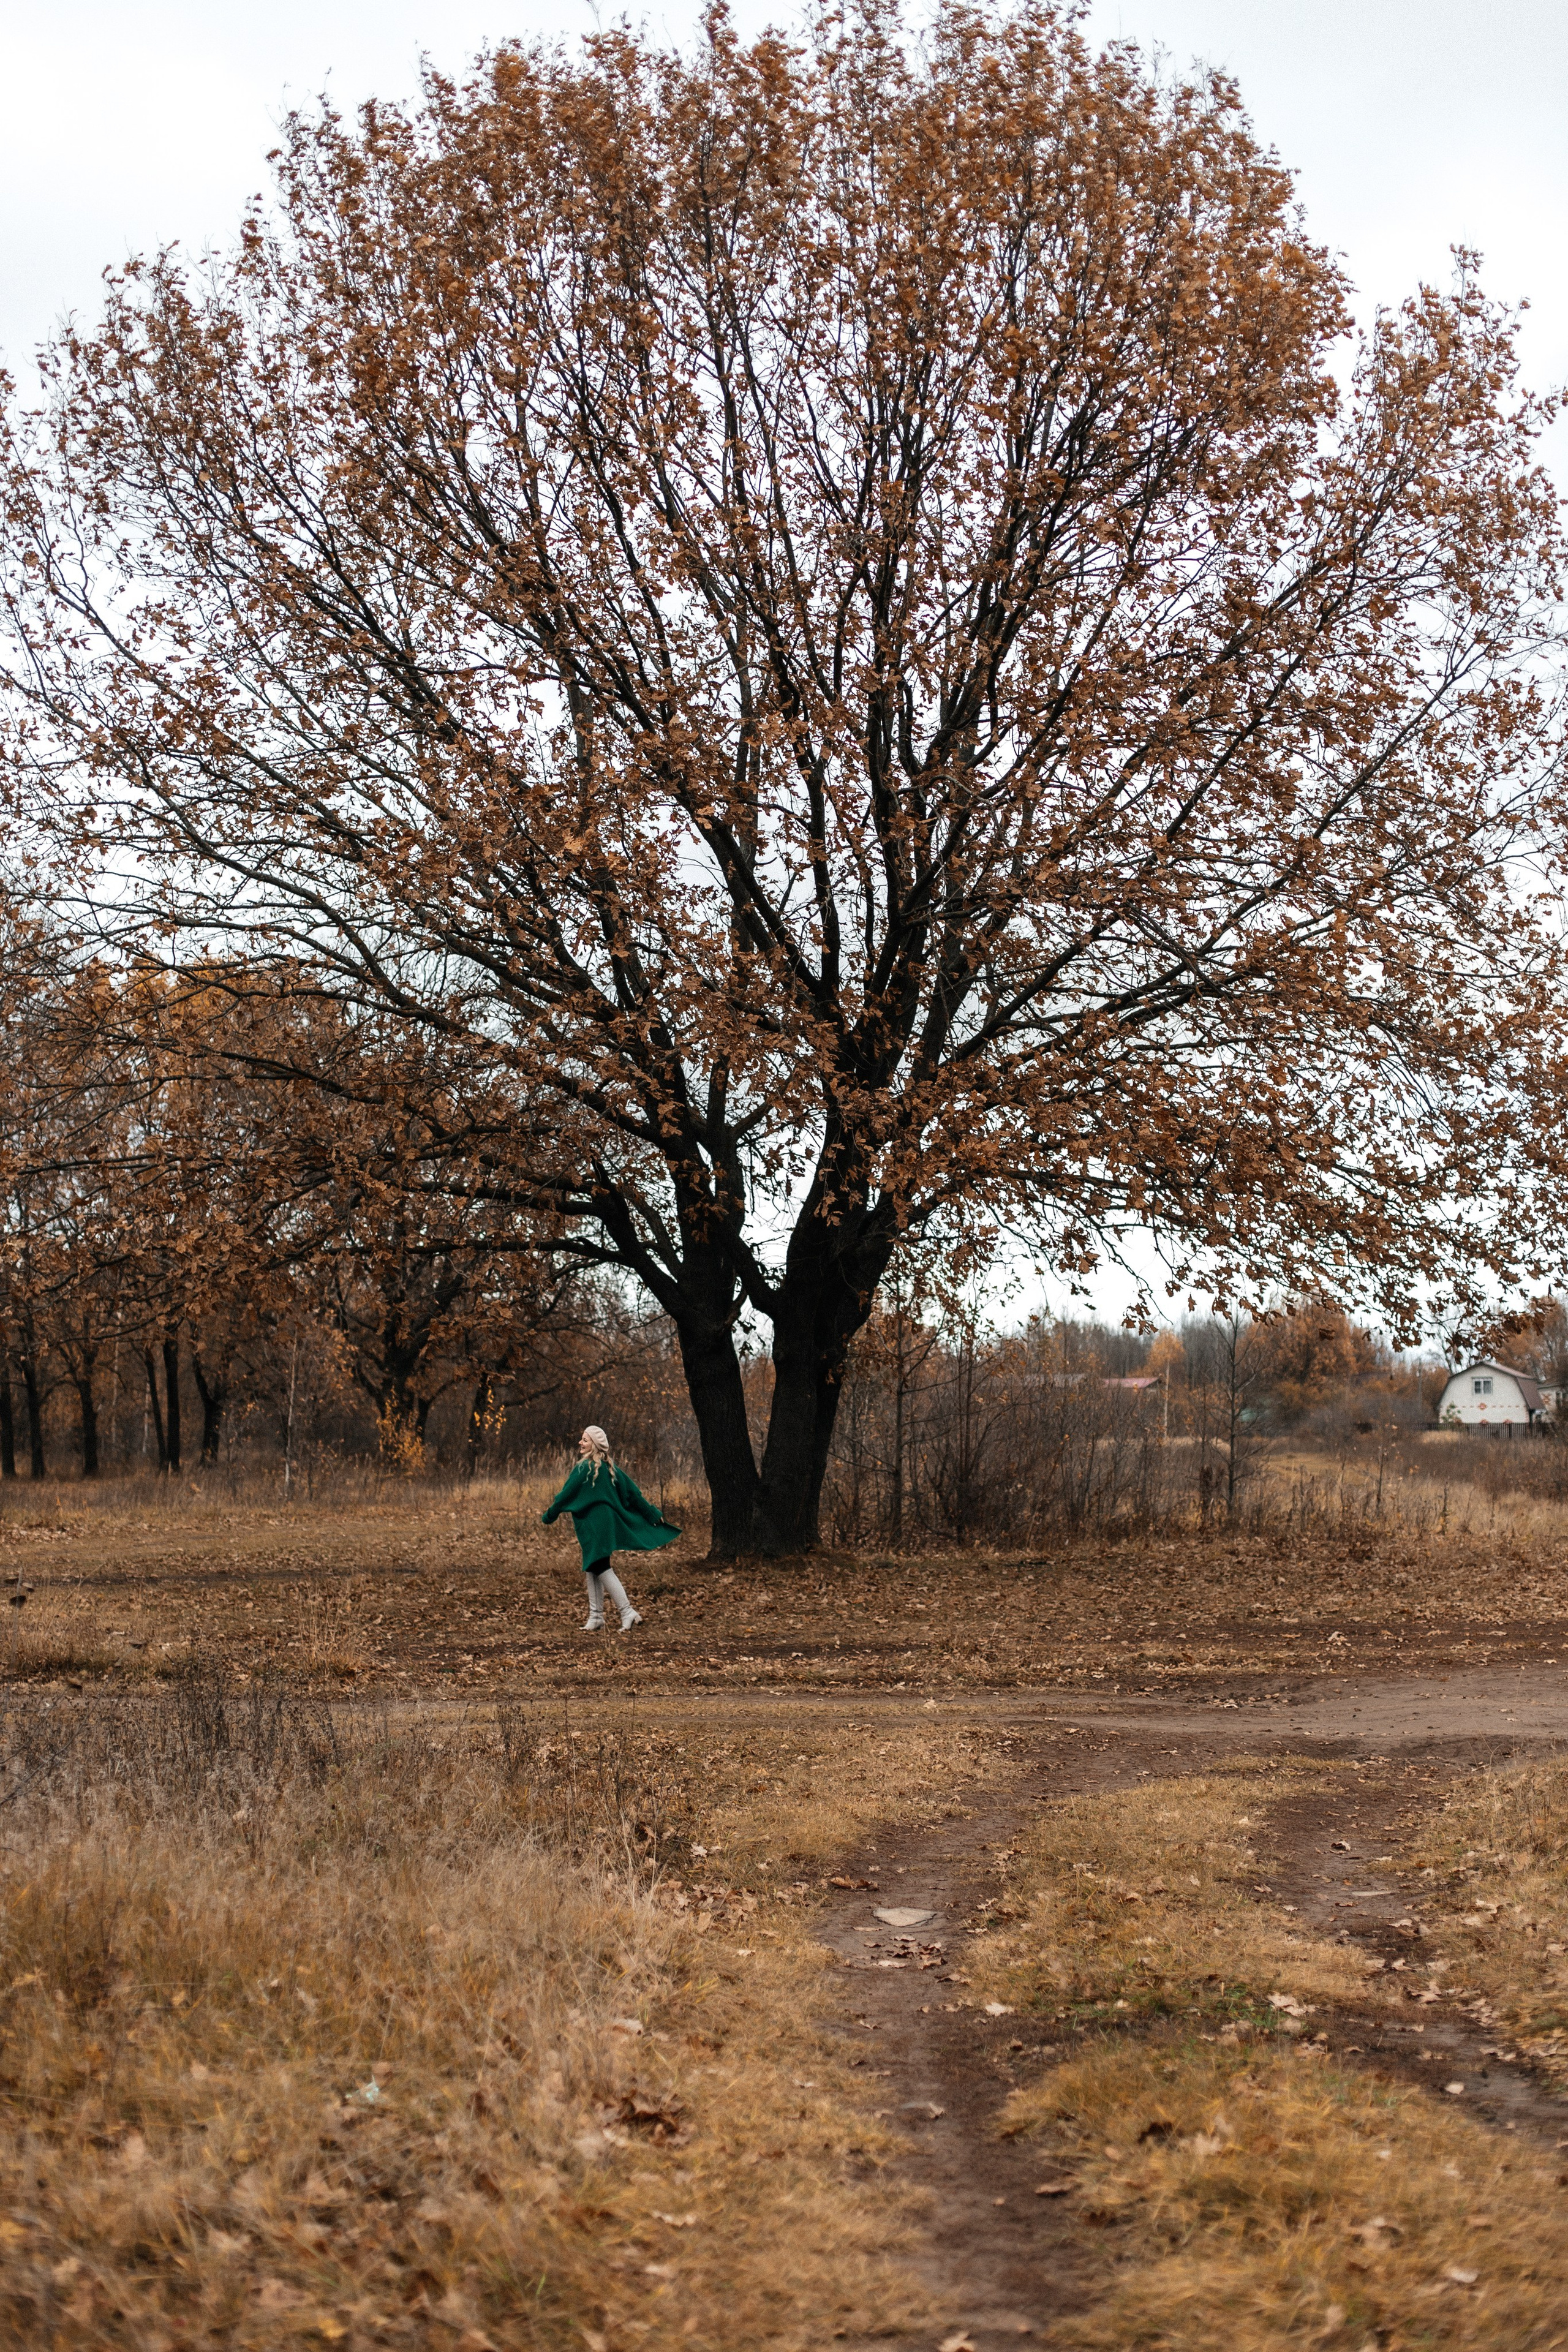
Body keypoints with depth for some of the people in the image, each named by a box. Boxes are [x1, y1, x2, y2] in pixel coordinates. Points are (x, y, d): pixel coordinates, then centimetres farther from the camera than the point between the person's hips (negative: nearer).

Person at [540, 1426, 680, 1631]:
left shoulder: (584, 1468, -13)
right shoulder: (610, 1467, 10)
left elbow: (566, 1494, -10)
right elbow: (632, 1491, 12)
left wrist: (548, 1517, 2)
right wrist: (653, 1514, 17)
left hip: (593, 1524, -8)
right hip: (608, 1521, 8)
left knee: (600, 1568, -6)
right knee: (592, 1569, 12)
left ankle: (627, 1612, -11)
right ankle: (596, 1617, 11)